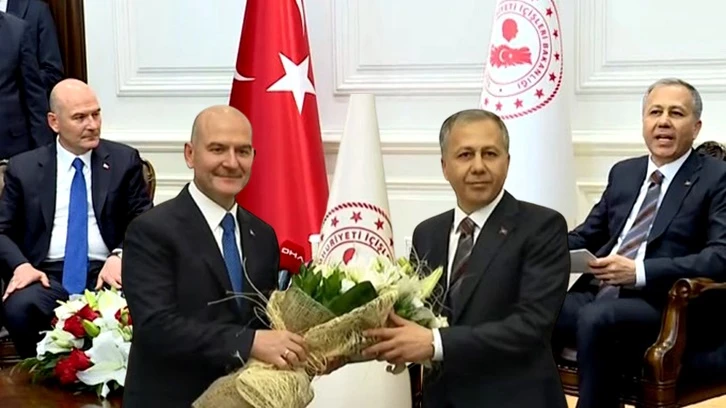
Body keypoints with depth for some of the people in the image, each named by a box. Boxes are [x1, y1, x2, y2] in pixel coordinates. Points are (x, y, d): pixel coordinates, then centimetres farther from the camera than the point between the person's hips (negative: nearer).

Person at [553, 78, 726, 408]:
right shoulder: (623, 172, 20)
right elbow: (588, 236, 24)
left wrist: (640, 272, -21)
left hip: (665, 306, -5)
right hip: (598, 293, 5)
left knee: (595, 318, -36)